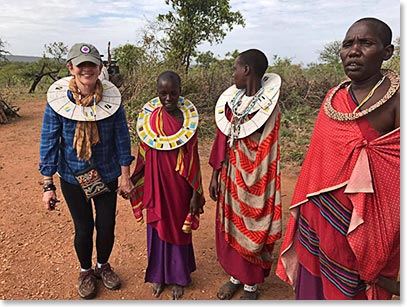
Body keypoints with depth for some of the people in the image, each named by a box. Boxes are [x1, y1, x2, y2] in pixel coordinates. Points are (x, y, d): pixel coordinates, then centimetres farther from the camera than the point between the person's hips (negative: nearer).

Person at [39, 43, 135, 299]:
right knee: (83, 228, 11)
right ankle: (85, 271, 41)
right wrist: (48, 185, -6)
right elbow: (49, 142, -7)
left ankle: (103, 265, 41)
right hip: (73, 176, 0)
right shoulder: (58, 98, -12)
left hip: (107, 175, 1)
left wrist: (125, 175, -2)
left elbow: (122, 137, -4)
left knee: (107, 226, 9)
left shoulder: (112, 97, -11)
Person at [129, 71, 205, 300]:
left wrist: (196, 193, -5)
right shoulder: (149, 117, -3)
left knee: (179, 228, 13)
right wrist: (134, 181, 8)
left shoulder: (189, 119, -10)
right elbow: (144, 155, 5)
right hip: (155, 183, 2)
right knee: (157, 227, 16)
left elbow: (193, 159, -6)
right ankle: (159, 275, 39)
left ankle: (179, 277, 36)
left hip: (179, 186, -2)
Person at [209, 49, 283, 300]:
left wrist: (265, 187, -15)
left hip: (254, 178, -5)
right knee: (230, 226, 17)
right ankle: (235, 276, 40)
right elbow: (222, 139, 5)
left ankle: (251, 284, 34)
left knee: (252, 230, 10)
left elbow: (269, 151, -15)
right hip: (230, 174, 6)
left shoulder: (269, 105, -15)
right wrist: (215, 175, 5)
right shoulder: (230, 100, 2)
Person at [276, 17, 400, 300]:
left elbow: (398, 171, -15)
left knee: (351, 292, 15)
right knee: (314, 287, 20)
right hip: (318, 217, 5)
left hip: (361, 224, -5)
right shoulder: (333, 98, 3)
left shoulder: (395, 97, -13)